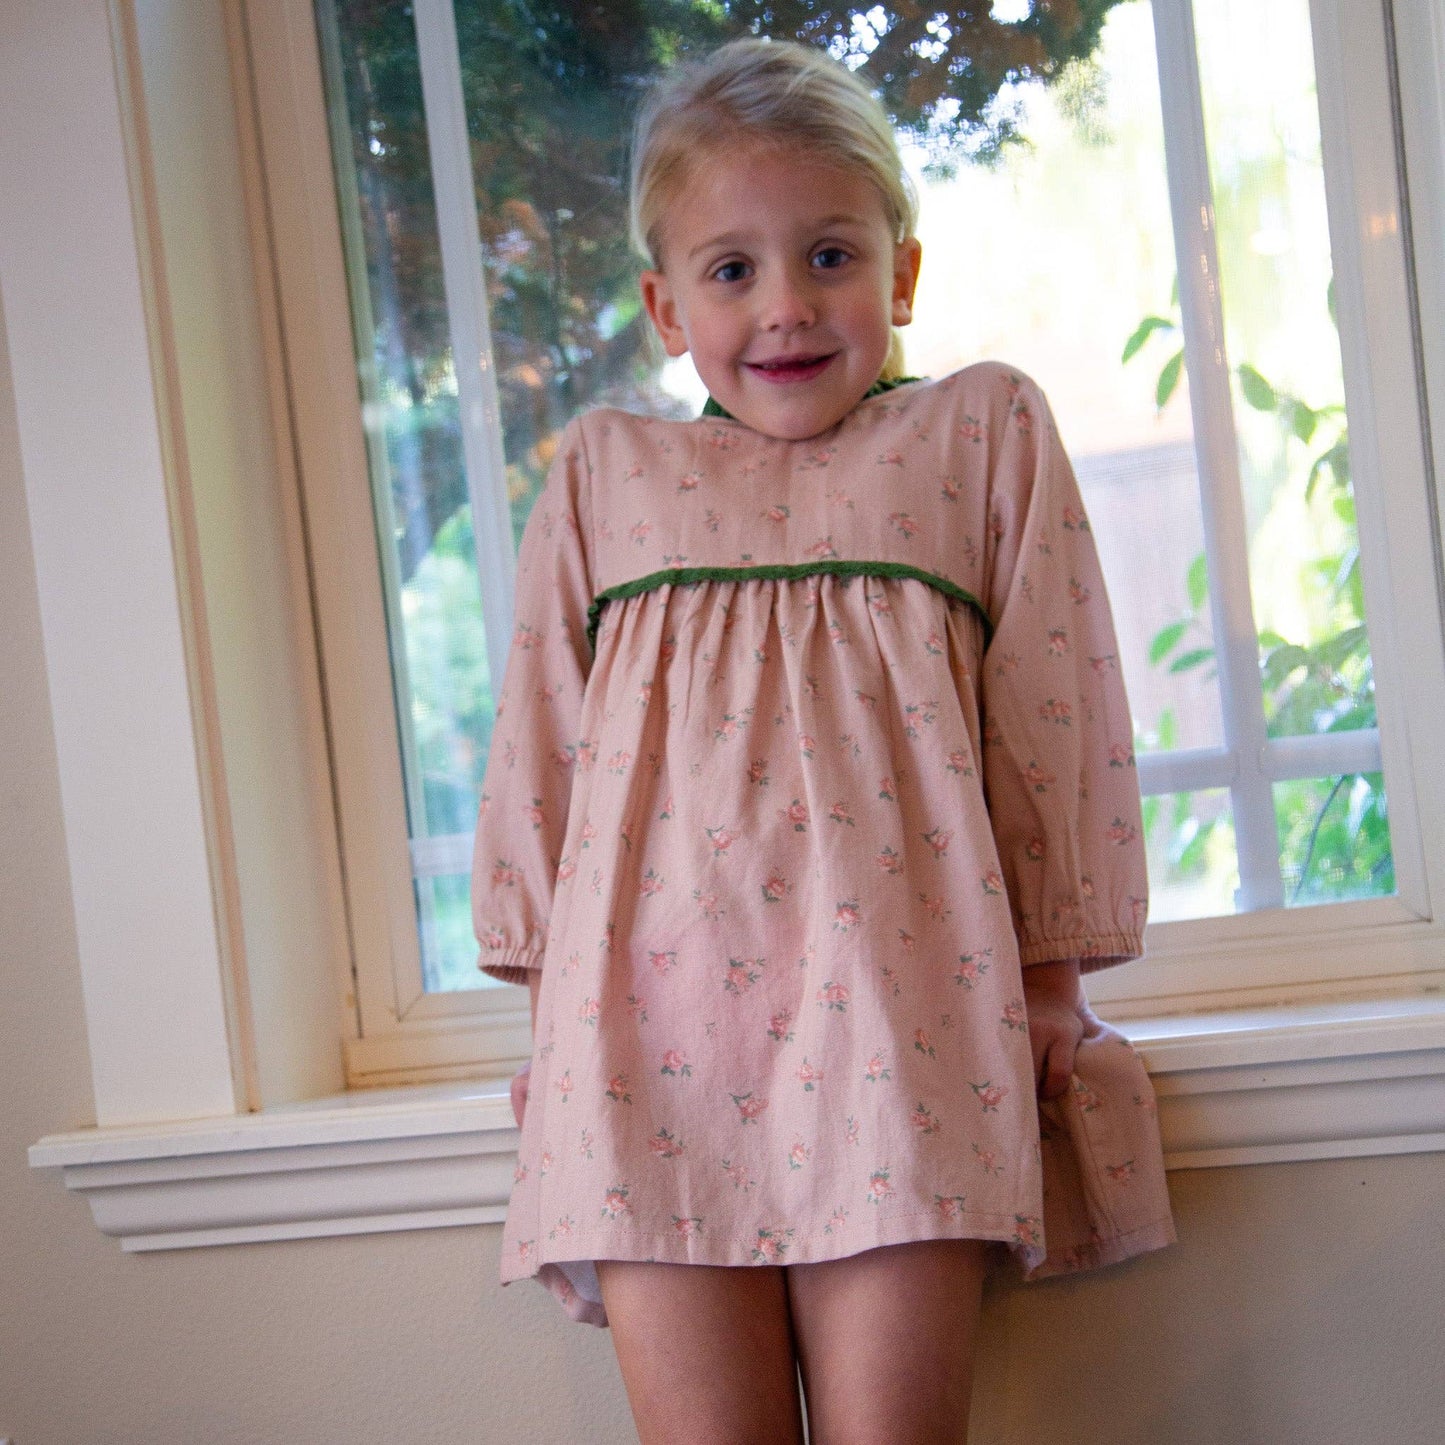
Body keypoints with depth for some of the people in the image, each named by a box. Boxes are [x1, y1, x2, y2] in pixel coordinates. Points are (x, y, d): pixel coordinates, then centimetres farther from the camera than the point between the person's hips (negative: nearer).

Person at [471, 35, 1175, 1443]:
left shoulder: (982, 428, 13)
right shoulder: (604, 469, 17)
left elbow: (1055, 707, 10)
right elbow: (539, 737, 18)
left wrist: (1051, 971, 7)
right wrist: (548, 992, 14)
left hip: (893, 991, -1)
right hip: (652, 1000, 2)